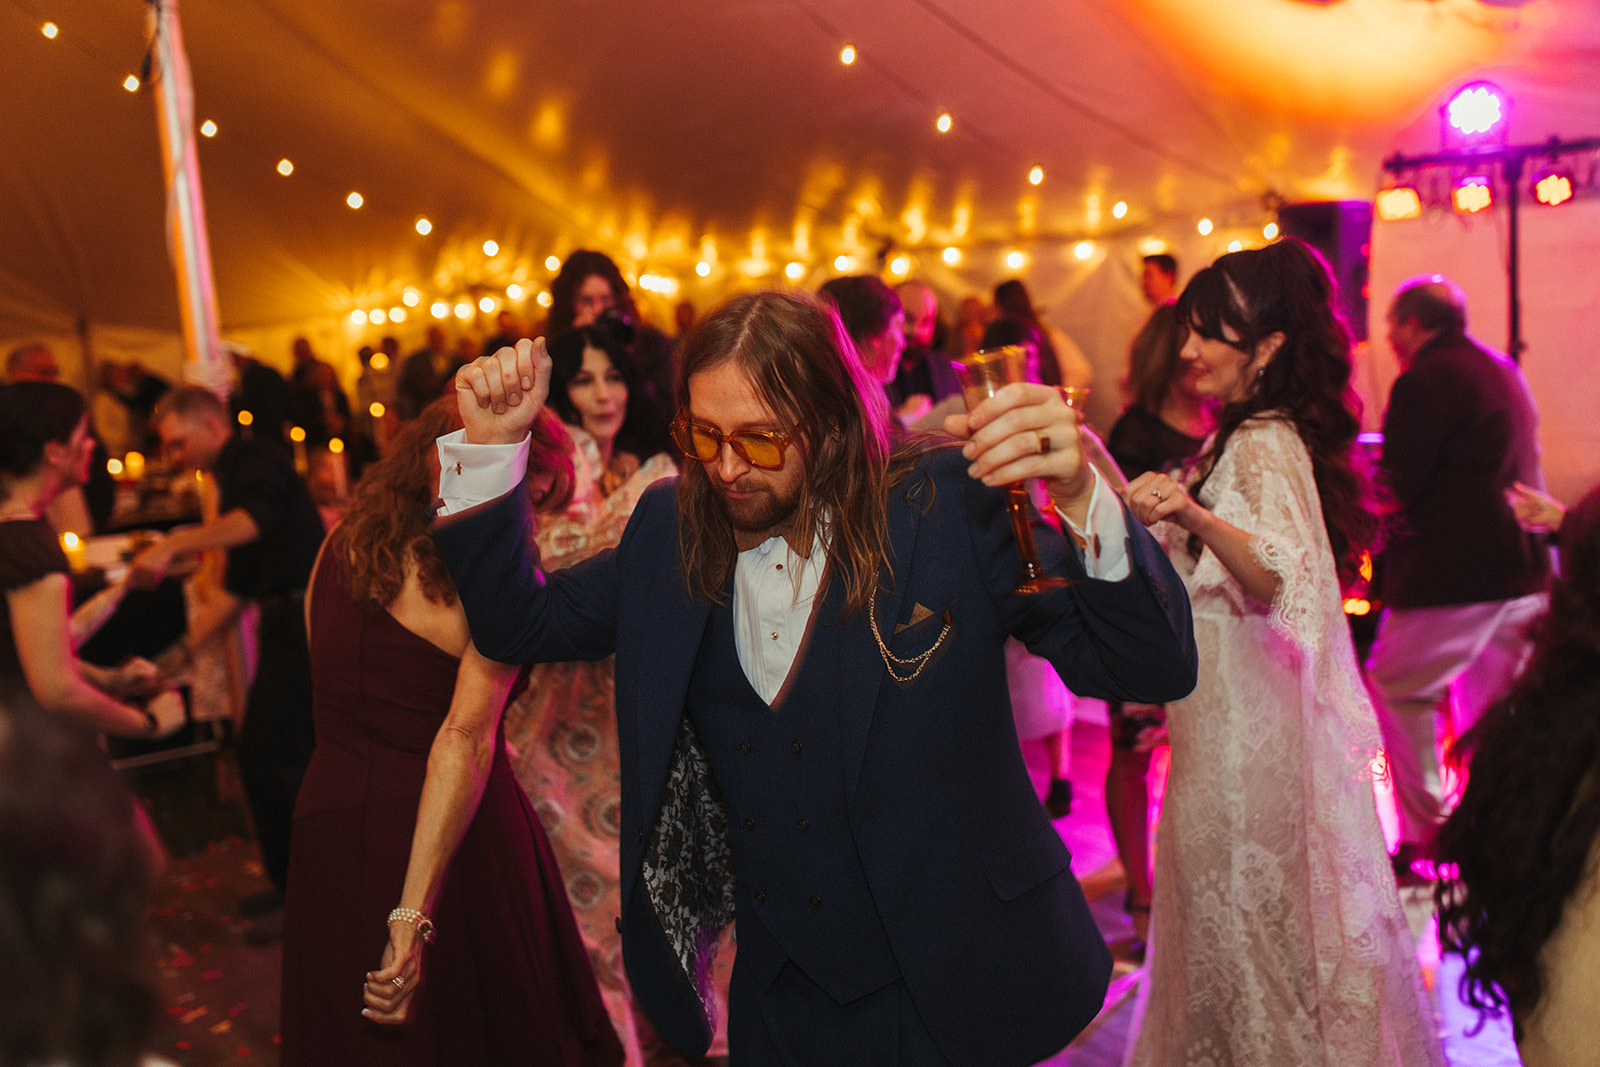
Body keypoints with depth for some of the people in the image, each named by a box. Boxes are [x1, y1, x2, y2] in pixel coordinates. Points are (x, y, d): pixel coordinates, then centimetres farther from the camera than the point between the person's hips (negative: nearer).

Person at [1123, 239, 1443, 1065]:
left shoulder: (1263, 447, -19)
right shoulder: (1256, 436, 10)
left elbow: (1285, 578, -37)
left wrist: (1197, 516, -51)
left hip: (1250, 729, -10)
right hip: (1237, 717, 10)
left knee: (1251, 911, 4)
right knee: (1242, 907, 20)